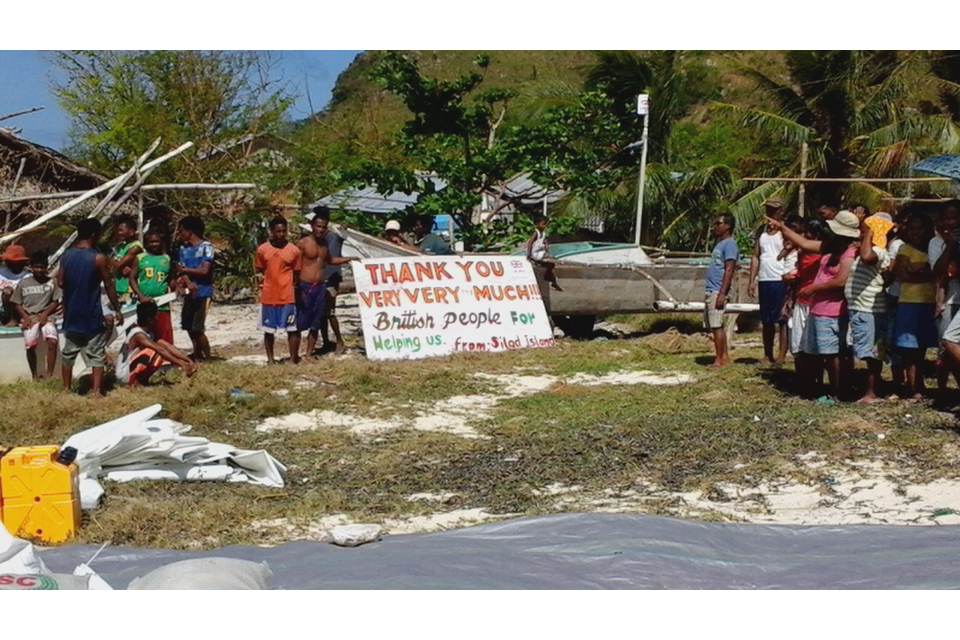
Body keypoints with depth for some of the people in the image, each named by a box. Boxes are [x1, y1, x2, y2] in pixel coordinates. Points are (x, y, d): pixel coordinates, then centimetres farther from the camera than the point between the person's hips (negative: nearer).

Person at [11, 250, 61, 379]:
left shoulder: (51, 283, 5)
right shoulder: (23, 283, 5)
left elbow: (56, 302, 6)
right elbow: (17, 303, 8)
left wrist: (45, 314, -9)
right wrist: (25, 317, -7)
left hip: (46, 317, 0)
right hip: (29, 318, 1)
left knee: (53, 341, -23)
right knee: (30, 345, -16)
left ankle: (49, 375, -19)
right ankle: (35, 376, -1)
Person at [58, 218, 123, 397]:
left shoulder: (66, 255, 2)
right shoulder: (98, 258, -13)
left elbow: (60, 283, 4)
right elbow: (109, 286, -10)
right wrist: (117, 310, -1)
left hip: (71, 314, 5)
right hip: (91, 315, -5)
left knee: (68, 353, 16)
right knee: (96, 355, 0)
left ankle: (66, 388, 22)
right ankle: (96, 391, -6)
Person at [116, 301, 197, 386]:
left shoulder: (149, 332, 5)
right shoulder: (138, 334, -22)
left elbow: (167, 346, 0)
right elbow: (160, 350, -32)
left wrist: (188, 360, -10)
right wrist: (181, 364, -37)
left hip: (135, 370, 9)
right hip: (124, 374, -9)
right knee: (152, 351, -27)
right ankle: (138, 381, -18)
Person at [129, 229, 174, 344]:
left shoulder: (167, 259, 9)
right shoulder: (140, 258, 3)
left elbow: (171, 279, 16)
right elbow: (132, 278, -1)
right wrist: (141, 296, -13)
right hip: (142, 304, -1)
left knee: (164, 339, 3)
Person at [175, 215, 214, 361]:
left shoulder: (206, 247, -10)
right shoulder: (183, 248, 9)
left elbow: (204, 270, -18)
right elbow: (180, 270, 0)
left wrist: (185, 270, -7)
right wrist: (187, 281, -21)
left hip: (202, 292, -7)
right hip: (189, 292, 7)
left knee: (197, 328, -8)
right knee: (188, 326, 13)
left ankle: (207, 357, 4)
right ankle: (197, 354, 28)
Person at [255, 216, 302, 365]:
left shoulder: (294, 250, -1)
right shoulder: (262, 250, 1)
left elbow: (297, 274, 7)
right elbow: (258, 271, 11)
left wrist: (297, 291, 7)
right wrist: (262, 285, -2)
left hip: (288, 296, -1)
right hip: (268, 296, 1)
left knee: (292, 328, -2)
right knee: (268, 330, 9)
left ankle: (294, 358, 6)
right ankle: (270, 358, 19)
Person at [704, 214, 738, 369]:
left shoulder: (729, 244, -10)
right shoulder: (719, 244, 20)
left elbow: (729, 270, -17)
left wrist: (722, 293, -22)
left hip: (717, 291, -10)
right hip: (710, 291, 10)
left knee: (716, 326, -8)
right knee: (714, 326, 10)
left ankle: (719, 360, -5)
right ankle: (725, 357, 15)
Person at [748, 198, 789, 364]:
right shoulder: (761, 231, 14)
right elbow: (755, 256, 14)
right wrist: (752, 280, 7)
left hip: (781, 281, -6)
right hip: (764, 280, 6)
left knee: (782, 319, -6)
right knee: (766, 320, 10)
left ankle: (782, 355, -5)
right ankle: (768, 355, 15)